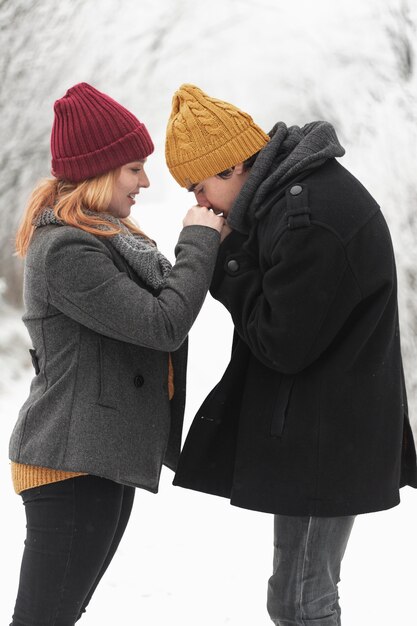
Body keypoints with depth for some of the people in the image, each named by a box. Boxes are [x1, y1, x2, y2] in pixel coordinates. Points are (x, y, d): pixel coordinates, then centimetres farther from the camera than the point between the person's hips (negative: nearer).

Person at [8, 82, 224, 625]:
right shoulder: (64, 250, -19)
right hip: (74, 463, -10)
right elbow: (164, 325, -20)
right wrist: (199, 241, -10)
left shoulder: (107, 235, 15)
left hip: (105, 458, 10)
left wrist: (209, 253, 7)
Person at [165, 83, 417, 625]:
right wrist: (232, 255, 1)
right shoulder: (296, 186, 8)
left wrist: (227, 262, -12)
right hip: (327, 432, 10)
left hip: (323, 438, -10)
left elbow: (283, 344, -19)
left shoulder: (306, 219, -24)